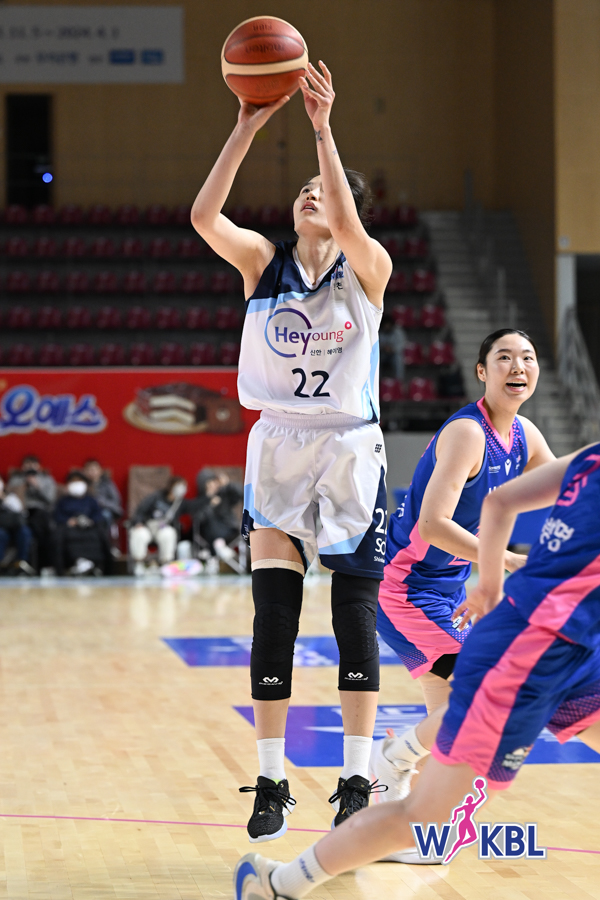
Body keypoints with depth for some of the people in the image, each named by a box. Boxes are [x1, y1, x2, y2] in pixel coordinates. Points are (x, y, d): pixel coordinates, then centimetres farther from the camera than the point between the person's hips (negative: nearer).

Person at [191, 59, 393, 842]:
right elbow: (204, 216, -17)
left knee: (356, 615, 0)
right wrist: (249, 126, -23)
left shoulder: (368, 271, -4)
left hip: (350, 453, -1)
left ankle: (356, 783, 8)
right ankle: (271, 782, 4)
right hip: (278, 448, 1)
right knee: (273, 613, -4)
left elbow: (347, 227, -28)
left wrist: (323, 127, -30)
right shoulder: (263, 263, 2)